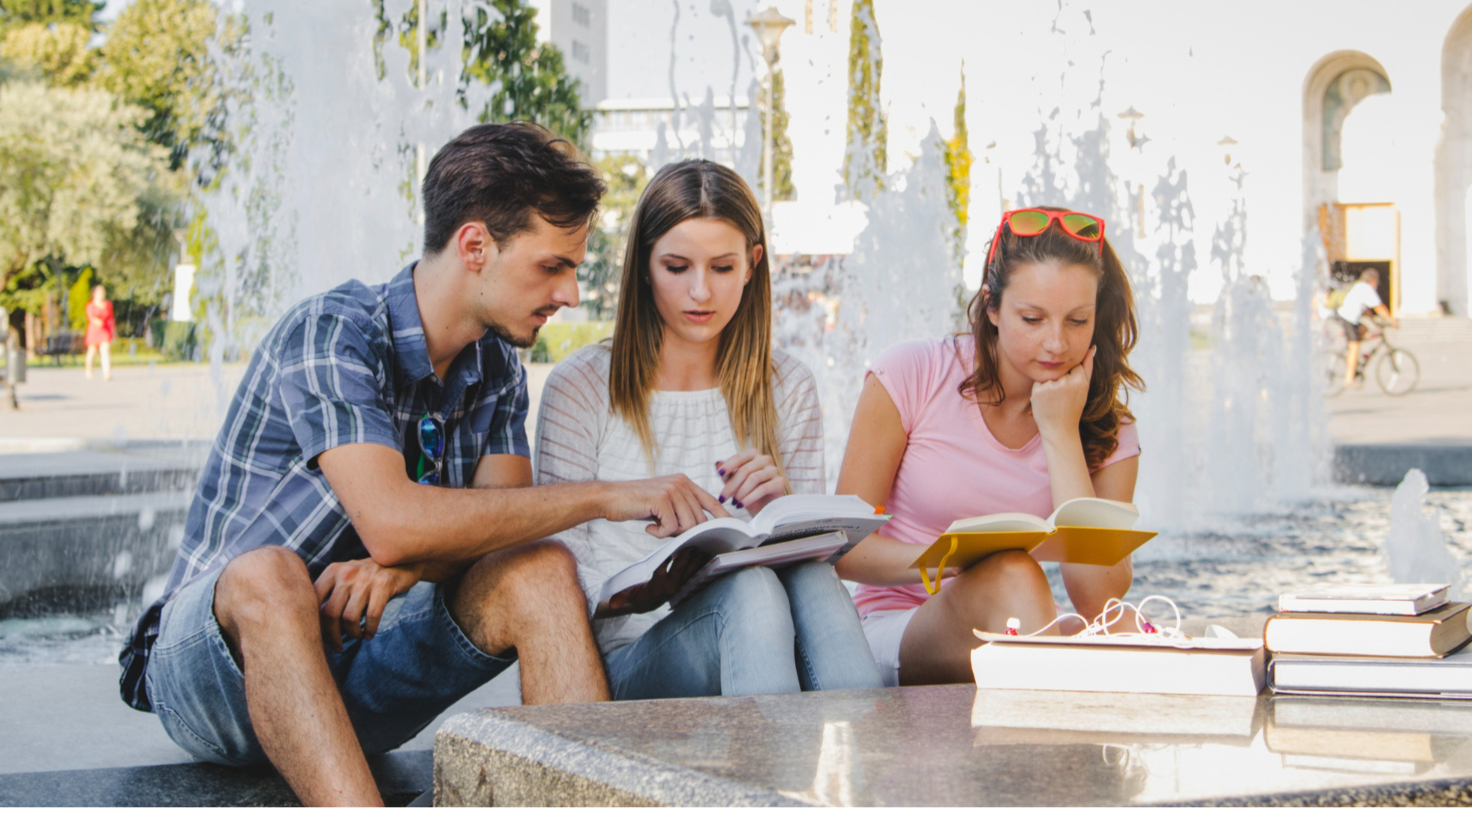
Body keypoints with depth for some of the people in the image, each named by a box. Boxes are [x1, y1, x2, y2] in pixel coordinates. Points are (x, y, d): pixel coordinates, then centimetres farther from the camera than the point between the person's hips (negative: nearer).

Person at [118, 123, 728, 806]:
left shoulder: (497, 369, 5)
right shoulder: (331, 334, -20)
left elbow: (500, 528, -4)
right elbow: (392, 522, -33)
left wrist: (403, 567, -27)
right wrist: (604, 497, -29)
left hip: (359, 662, 6)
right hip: (213, 666, -6)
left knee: (541, 571, -18)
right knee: (269, 575, -39)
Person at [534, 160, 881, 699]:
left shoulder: (788, 388, 15)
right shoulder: (580, 387, 3)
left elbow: (814, 547, 14)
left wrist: (782, 508, -10)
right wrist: (630, 596, -22)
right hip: (628, 659, -3)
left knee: (813, 577, -34)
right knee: (750, 588, -36)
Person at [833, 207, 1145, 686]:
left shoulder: (1108, 432, 3)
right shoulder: (912, 376, -4)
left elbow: (1098, 601, -13)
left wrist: (1061, 434, -12)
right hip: (890, 634, -1)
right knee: (1011, 575, -34)